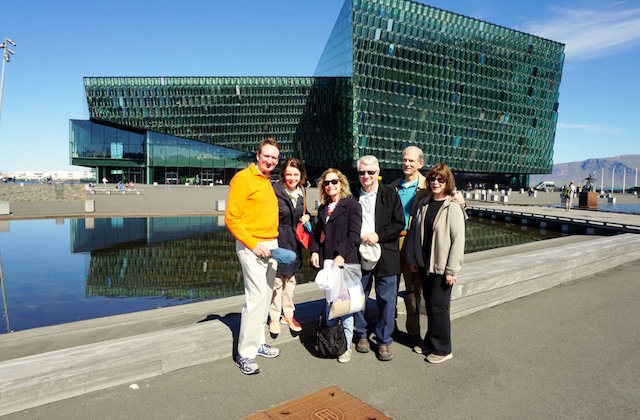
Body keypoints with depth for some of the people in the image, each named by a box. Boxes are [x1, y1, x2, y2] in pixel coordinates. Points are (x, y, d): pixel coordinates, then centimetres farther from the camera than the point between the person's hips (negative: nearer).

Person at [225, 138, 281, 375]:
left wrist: (272, 244, 11)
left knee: (265, 296, 13)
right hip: (252, 246, -8)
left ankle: (258, 342, 27)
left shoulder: (268, 182, 15)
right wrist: (253, 244, -18)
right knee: (256, 298, -9)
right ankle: (245, 353, 3)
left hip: (271, 246, 8)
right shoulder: (243, 178, -10)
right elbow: (231, 219, -14)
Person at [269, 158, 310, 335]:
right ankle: (274, 318, 16)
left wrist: (307, 215, 0)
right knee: (277, 280, -1)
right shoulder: (275, 191, -13)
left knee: (290, 278, 15)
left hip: (294, 241, 6)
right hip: (277, 239, -6)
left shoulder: (301, 192, 6)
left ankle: (288, 315, 29)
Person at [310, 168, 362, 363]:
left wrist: (342, 255, -19)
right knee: (329, 301, 13)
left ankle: (346, 345, 8)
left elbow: (354, 234, -11)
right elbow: (317, 232, 21)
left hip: (345, 261, -6)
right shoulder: (323, 208, 17)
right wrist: (314, 251, 4)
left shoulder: (352, 205, -4)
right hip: (326, 261, 6)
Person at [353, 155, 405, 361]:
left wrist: (378, 236, -13)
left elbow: (399, 223, -2)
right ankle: (362, 335, 31)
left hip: (385, 257, -1)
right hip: (359, 256, 1)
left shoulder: (390, 194, 1)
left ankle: (384, 341, 21)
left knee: (386, 301, 5)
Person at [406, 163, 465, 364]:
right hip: (424, 265, 6)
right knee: (429, 305, 16)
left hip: (442, 267, -6)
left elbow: (458, 240, -15)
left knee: (439, 307, 2)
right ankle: (431, 342, 32)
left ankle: (442, 349, 19)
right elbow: (414, 231, 11)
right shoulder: (424, 203, 7)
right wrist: (412, 258, 8)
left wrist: (452, 270, -16)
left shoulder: (453, 207, -12)